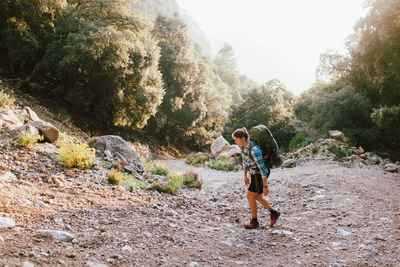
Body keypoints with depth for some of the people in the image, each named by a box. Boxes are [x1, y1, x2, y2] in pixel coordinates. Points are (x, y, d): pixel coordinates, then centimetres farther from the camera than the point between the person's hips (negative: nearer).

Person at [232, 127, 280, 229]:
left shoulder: (254, 150, -33)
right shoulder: (243, 146, -4)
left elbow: (262, 168, -29)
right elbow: (245, 160, 11)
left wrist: (265, 186, -24)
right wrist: (245, 176, 19)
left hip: (261, 174, -9)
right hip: (255, 172, 9)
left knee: (250, 197, 0)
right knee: (257, 197, 16)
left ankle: (254, 222, 16)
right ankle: (273, 213, 32)